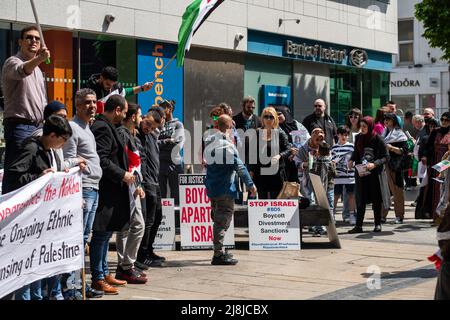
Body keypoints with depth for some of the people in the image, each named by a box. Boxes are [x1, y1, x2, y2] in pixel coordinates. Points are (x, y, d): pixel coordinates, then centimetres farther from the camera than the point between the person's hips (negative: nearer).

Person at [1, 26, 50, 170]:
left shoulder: (38, 70, 22)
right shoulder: (13, 62, -6)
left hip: (38, 127, 8)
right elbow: (21, 71, -32)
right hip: (19, 126, -8)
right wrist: (39, 59, -50)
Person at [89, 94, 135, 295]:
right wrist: (122, 175, -16)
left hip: (110, 191, 11)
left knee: (105, 234, 16)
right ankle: (97, 279, 0)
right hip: (105, 191, -11)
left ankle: (104, 273, 25)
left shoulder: (106, 127, 18)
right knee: (101, 234, -5)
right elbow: (101, 160, -22)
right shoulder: (102, 128, -15)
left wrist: (124, 174, 18)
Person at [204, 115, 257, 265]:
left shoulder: (209, 142, 7)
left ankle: (219, 252, 28)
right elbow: (239, 166, -18)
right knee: (223, 221, -5)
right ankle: (218, 255, -6)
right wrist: (250, 184, -13)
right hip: (225, 189, -8)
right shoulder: (227, 144, -16)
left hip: (211, 188, 8)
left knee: (218, 219, 19)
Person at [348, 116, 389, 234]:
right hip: (361, 173, 4)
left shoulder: (377, 139, -8)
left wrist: (375, 164, -20)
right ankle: (358, 226, 2)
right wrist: (352, 161, -2)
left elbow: (385, 157, -7)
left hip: (375, 173, -3)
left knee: (376, 199, 6)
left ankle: (378, 224, 17)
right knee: (360, 199, 1)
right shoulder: (359, 138, 5)